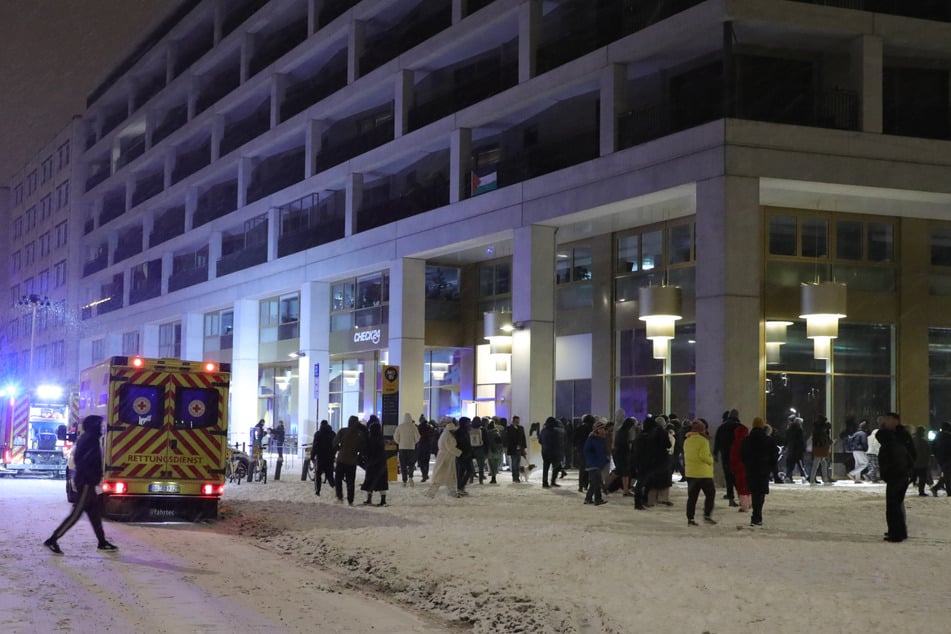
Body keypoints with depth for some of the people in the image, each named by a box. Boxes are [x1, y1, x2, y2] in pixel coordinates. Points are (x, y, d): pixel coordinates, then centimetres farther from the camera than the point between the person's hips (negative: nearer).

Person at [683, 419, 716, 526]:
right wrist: (711, 460, -2)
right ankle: (707, 515, 1)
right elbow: (704, 455, -20)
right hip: (703, 473, -7)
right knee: (710, 494, 8)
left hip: (690, 473, 7)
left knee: (692, 496, 9)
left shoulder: (687, 440, 10)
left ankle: (690, 518, 7)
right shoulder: (702, 440, -14)